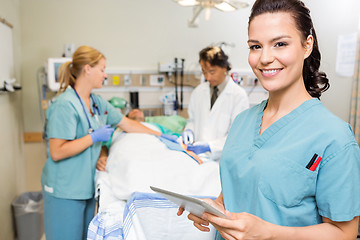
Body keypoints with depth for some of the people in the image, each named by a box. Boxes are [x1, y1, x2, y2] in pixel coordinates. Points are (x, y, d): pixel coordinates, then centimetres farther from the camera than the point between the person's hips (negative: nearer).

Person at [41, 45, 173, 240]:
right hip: (65, 191, -8)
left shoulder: (97, 102, 8)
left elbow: (128, 124, 13)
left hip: (86, 186, 8)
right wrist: (95, 137, -20)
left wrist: (161, 136, 12)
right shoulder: (65, 104, -19)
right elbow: (56, 152, -23)